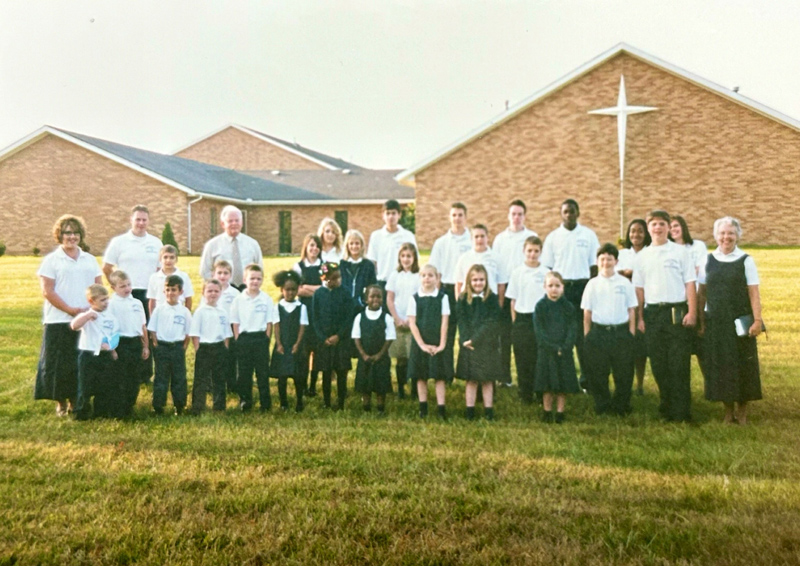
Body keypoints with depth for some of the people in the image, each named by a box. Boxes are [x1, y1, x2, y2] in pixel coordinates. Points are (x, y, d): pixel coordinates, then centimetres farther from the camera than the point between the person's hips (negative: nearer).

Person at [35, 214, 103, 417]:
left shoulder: (90, 260, 13)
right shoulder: (51, 260, 0)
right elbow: (47, 291, -8)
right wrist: (70, 310, -14)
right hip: (59, 322, -4)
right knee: (59, 363, 1)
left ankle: (77, 400, 20)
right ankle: (61, 402, 12)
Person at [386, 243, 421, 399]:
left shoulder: (419, 276, 1)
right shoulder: (395, 275, 7)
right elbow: (389, 299, 7)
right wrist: (397, 318, -3)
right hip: (398, 322, 2)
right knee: (400, 358, 4)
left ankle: (415, 389, 4)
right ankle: (400, 389, 12)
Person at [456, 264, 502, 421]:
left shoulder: (492, 298, -2)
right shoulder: (463, 299, 4)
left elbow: (491, 322, -9)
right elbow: (462, 321, 0)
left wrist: (475, 339, -16)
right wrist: (465, 340, -14)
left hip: (487, 344, -1)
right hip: (468, 346, 1)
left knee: (487, 379, 5)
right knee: (471, 380, 7)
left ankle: (488, 410, 13)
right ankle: (470, 410, 14)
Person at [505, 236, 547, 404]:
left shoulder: (546, 273, 2)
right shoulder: (517, 273, 4)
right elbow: (513, 301, 6)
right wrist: (515, 322, 0)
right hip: (522, 320, 1)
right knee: (523, 359, 5)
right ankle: (525, 395, 15)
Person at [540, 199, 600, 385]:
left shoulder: (589, 235, 4)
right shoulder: (553, 237, 6)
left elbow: (594, 265, 5)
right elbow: (547, 267, 6)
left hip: (582, 286, -1)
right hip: (560, 286, 1)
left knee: (583, 333, -2)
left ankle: (586, 376, 6)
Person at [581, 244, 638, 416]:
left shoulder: (625, 283, 3)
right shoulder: (593, 284, 4)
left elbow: (631, 311, 5)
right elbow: (587, 313, 6)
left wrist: (631, 335, -1)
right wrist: (586, 336, 2)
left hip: (621, 332, 0)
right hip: (598, 332, 0)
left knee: (624, 372, 4)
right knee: (597, 373, 4)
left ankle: (620, 406, 20)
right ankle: (602, 406, 19)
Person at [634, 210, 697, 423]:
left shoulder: (680, 252, 2)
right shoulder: (642, 256, 10)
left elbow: (690, 283, 0)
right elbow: (639, 288, 12)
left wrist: (692, 312, -7)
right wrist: (640, 317, 8)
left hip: (677, 312, -3)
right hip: (652, 313, 3)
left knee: (679, 364, -3)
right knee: (658, 364, 8)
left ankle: (681, 412, 5)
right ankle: (666, 408, 21)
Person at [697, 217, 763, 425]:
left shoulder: (745, 261, -2)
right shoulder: (708, 261, 5)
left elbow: (754, 293, -5)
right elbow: (702, 293, 6)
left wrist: (757, 320, -12)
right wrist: (701, 321, 3)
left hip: (740, 322, -2)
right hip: (716, 323, 2)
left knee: (742, 365, 4)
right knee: (720, 366, 6)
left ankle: (742, 410, 17)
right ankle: (728, 410, 18)